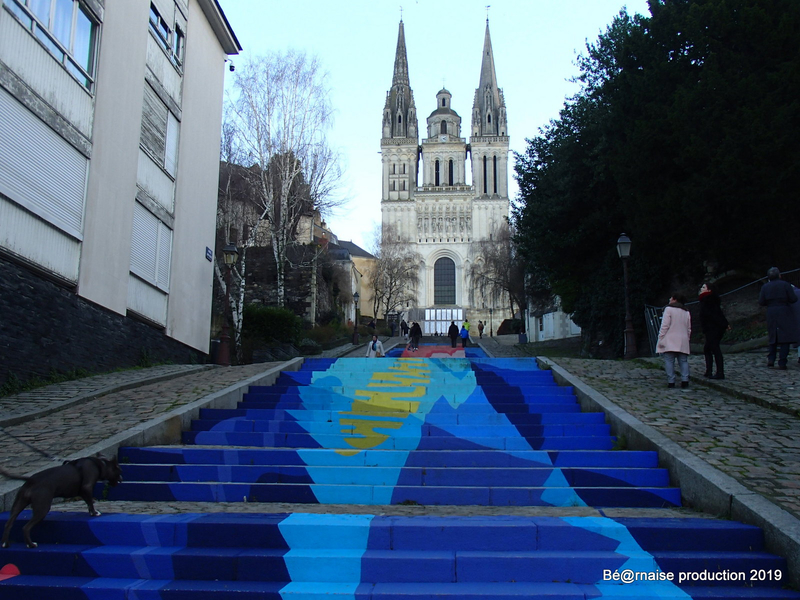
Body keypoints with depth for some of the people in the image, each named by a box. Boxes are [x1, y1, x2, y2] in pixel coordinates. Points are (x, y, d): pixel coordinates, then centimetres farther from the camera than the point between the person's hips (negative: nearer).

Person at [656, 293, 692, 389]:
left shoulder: (669, 309, -3)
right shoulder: (686, 312, 18)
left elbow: (665, 326, -9)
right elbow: (689, 329, 18)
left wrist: (660, 339, -7)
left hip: (670, 341, -5)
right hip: (683, 341, 5)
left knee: (669, 361, -4)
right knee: (683, 361, 6)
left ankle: (671, 381, -9)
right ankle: (685, 380, -6)